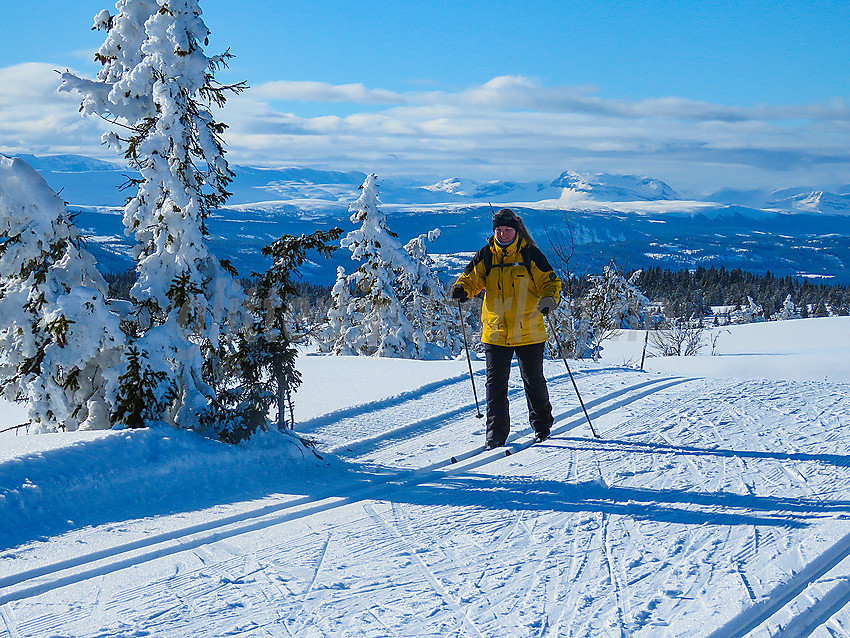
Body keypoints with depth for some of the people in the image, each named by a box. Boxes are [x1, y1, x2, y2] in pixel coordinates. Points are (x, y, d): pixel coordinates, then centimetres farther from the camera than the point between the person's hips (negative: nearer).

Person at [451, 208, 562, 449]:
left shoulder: (530, 254, -3)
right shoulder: (486, 255, 4)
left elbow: (549, 281, -2)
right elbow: (472, 278, 9)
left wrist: (549, 299, -23)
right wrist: (462, 289, -14)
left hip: (528, 332, -2)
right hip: (495, 332, 2)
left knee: (533, 380, 12)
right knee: (496, 383, -2)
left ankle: (542, 424, 34)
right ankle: (496, 434, 4)